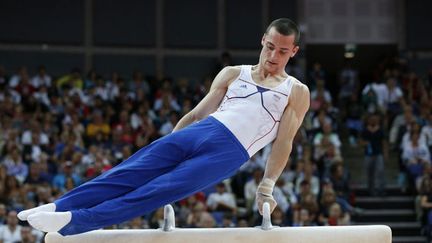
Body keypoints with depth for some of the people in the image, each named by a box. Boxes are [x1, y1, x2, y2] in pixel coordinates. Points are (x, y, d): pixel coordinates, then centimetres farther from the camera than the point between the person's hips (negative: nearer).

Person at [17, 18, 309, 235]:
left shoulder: (297, 92, 12)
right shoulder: (232, 74, 22)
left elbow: (284, 143, 5)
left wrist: (266, 188, -2)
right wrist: (167, 146, 16)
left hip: (228, 152, -4)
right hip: (199, 132, 4)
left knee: (160, 191, -21)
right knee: (130, 172, -15)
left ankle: (74, 222, -33)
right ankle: (57, 207, -23)